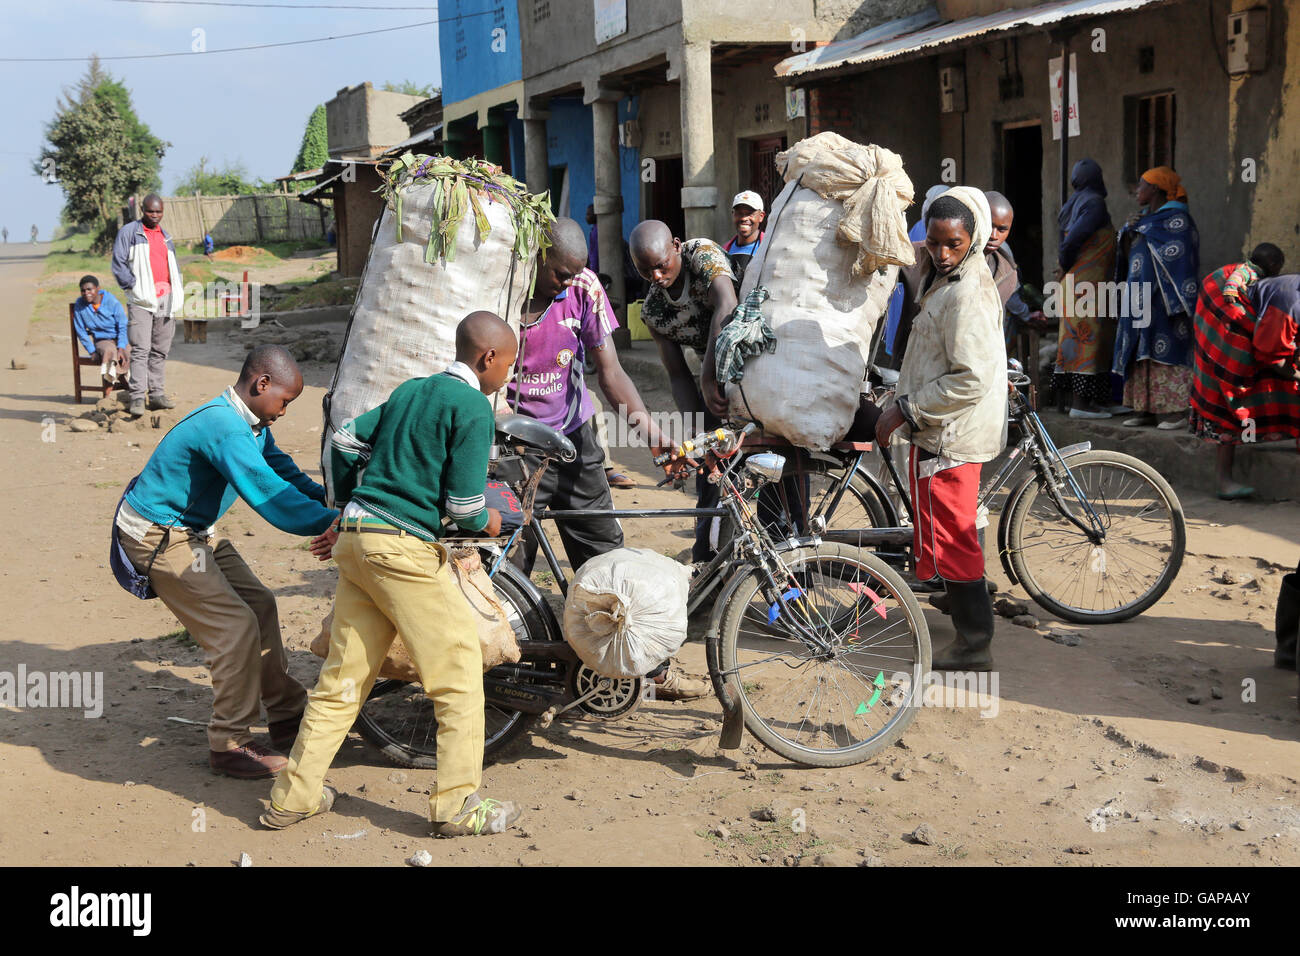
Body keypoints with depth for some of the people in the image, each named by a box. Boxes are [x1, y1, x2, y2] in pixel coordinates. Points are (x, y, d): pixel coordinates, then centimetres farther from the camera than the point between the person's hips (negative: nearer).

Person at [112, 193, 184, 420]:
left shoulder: (165, 237, 20)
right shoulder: (129, 232, 2)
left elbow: (174, 267, 26)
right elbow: (119, 264, -4)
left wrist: (177, 293, 12)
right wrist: (134, 286, -11)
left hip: (165, 299, 6)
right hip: (141, 300, -6)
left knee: (160, 350, 9)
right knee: (140, 349, -13)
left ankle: (156, 394, 15)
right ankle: (137, 398, -17)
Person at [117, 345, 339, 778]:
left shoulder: (252, 426, 4)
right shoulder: (224, 428, -29)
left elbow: (284, 473, 11)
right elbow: (267, 494, -36)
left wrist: (333, 500, -3)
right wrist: (333, 521, -33)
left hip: (194, 530, 10)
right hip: (159, 538, -10)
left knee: (259, 604, 12)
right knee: (235, 626, -12)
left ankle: (287, 714, 22)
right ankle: (229, 746, -2)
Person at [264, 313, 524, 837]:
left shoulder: (410, 390, 16)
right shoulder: (473, 406, -8)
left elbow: (345, 440, 20)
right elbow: (463, 504, -12)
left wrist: (346, 510, 32)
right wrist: (487, 522, 10)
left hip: (356, 539, 8)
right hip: (405, 548, -8)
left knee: (344, 674, 15)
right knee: (459, 670, 3)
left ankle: (293, 796, 21)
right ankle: (458, 806, 7)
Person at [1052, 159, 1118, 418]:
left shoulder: (1073, 204, 15)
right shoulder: (1094, 203, -10)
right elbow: (1072, 239, -19)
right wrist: (1066, 265, -5)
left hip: (1074, 281, 9)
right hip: (1088, 281, -9)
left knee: (1076, 339, 10)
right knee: (1088, 339, -9)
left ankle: (1077, 400, 13)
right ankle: (1081, 403, -10)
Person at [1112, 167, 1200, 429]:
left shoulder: (1177, 219, -7)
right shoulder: (1143, 218, 17)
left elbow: (1180, 259, -13)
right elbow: (1127, 255, 17)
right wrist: (1129, 231, 1)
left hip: (1162, 297, -8)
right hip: (1140, 298, 8)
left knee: (1165, 348, -11)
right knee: (1143, 354, 6)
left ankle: (1176, 410, -11)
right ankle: (1148, 409, 8)